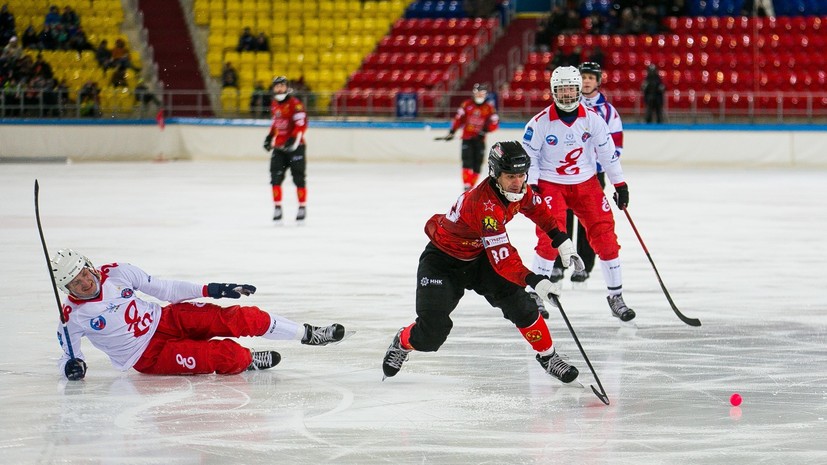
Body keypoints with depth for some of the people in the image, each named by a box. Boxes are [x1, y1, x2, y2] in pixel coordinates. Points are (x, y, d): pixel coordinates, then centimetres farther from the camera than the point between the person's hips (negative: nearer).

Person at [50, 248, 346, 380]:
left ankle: (307, 333, 3)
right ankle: (250, 360, 11)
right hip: (149, 357, -4)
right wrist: (72, 366, -28)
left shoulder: (116, 274, -4)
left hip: (166, 320, 4)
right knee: (228, 357, -24)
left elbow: (161, 288, 4)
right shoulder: (73, 316, -13)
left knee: (238, 319, -12)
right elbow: (68, 356, -3)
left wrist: (207, 290, 0)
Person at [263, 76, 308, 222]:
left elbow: (301, 124, -19)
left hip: (295, 146, -6)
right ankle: (277, 207, 3)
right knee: (276, 177, -3)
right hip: (278, 148, 6)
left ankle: (302, 207, 9)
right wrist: (270, 137, 18)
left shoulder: (295, 104, -12)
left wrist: (293, 139, -27)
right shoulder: (274, 105, 13)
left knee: (298, 177, -1)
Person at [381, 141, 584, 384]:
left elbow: (537, 208, 12)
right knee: (432, 332, -12)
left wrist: (561, 240, 6)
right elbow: (502, 260, -42)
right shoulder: (485, 205, -38)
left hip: (479, 256, 7)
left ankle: (547, 356, 7)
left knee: (519, 303, -11)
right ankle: (402, 343, 22)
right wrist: (534, 281, -52)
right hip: (443, 261, -7)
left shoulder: (518, 189, -14)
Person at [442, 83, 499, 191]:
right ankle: (466, 185, -20)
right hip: (467, 138, -1)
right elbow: (458, 118, 6)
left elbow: (495, 123, -3)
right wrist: (451, 132, 3)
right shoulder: (467, 104, 2)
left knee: (477, 164, 2)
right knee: (467, 161, -14)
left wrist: (485, 130, -18)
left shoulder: (489, 108, 0)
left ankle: (471, 186, 15)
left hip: (479, 139, 1)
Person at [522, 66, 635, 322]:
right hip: (550, 184, -3)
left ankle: (616, 296, 8)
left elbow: (608, 152, 2)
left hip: (586, 183, 3)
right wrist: (530, 187, -14)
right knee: (550, 237, -16)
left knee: (605, 235, -3)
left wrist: (620, 184, 4)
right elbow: (528, 155, -7)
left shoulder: (592, 118, -6)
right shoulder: (540, 122, -14)